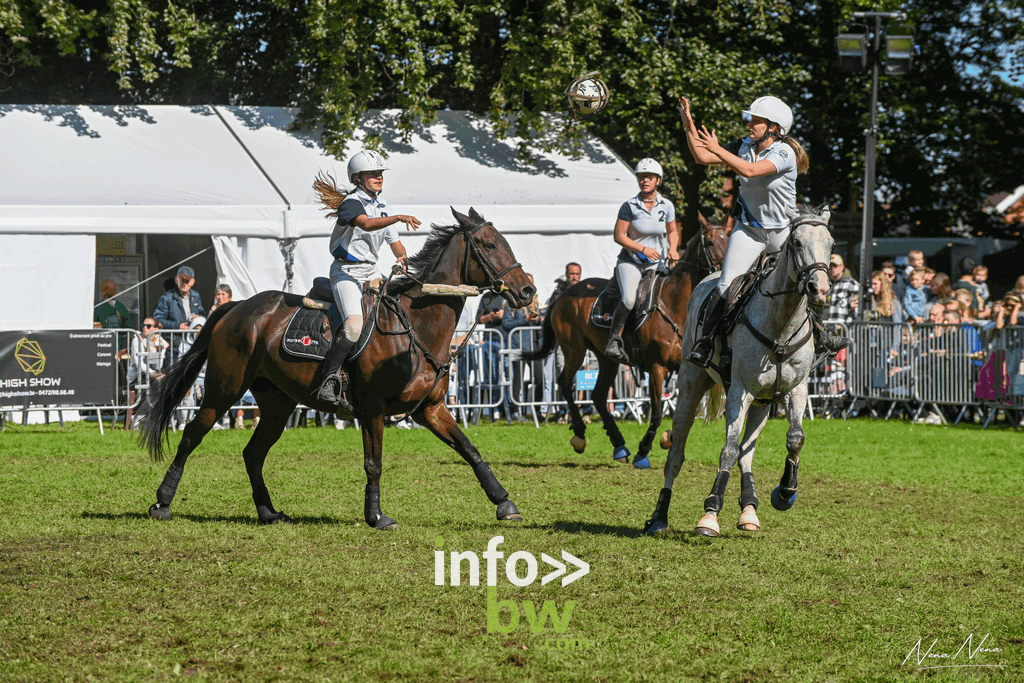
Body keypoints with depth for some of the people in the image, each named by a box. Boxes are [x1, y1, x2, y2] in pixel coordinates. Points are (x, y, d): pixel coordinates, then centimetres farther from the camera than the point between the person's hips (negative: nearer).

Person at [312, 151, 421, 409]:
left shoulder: (383, 206, 15)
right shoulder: (352, 202, -11)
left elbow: (394, 241, 19)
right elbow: (366, 224, -32)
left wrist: (404, 258, -2)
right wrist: (398, 218, -45)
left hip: (371, 272, 9)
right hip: (346, 272, -9)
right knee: (355, 324, -28)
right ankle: (329, 381, -30)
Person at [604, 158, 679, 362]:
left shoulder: (667, 206, 2)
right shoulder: (629, 206, -8)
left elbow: (672, 231, 18)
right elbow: (619, 236, -7)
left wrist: (673, 249, -1)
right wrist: (643, 249, -17)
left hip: (656, 264, 4)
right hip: (630, 261, -4)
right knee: (629, 299, -28)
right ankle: (614, 340, -16)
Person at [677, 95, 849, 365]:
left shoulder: (784, 153, -21)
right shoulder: (744, 146, -4)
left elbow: (750, 170, -37)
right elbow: (702, 157, -2)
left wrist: (718, 150, -39)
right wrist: (689, 125, -13)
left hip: (783, 231, -2)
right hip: (749, 228, 2)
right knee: (726, 285, -14)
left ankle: (820, 334, 32)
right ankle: (705, 341, -7)